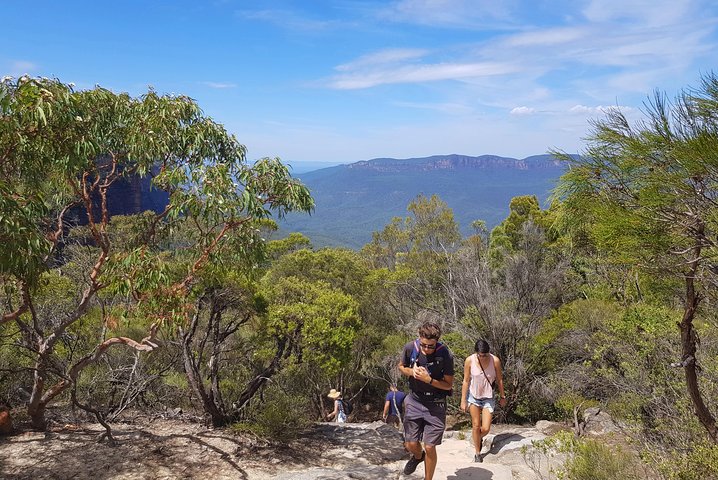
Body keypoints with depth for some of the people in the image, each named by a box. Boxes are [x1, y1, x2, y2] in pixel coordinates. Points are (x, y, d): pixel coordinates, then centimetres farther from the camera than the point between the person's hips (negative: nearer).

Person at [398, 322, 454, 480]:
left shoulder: (445, 355, -21)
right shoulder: (410, 348, -13)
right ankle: (418, 456, 43)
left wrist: (428, 379, -26)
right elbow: (401, 367, 7)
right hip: (414, 401, 3)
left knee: (429, 447, 0)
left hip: (435, 405, -2)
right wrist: (412, 372, -15)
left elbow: (448, 385, -10)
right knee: (410, 444, 7)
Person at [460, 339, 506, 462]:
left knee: (485, 429, -4)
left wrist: (502, 397, 7)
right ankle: (477, 453, 25)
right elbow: (466, 381, -7)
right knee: (476, 425, 5)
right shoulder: (469, 360, -17)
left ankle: (478, 438, 31)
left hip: (488, 397, 0)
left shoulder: (495, 360, -17)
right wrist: (463, 401, -4)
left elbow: (499, 380, -2)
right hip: (473, 396, 0)